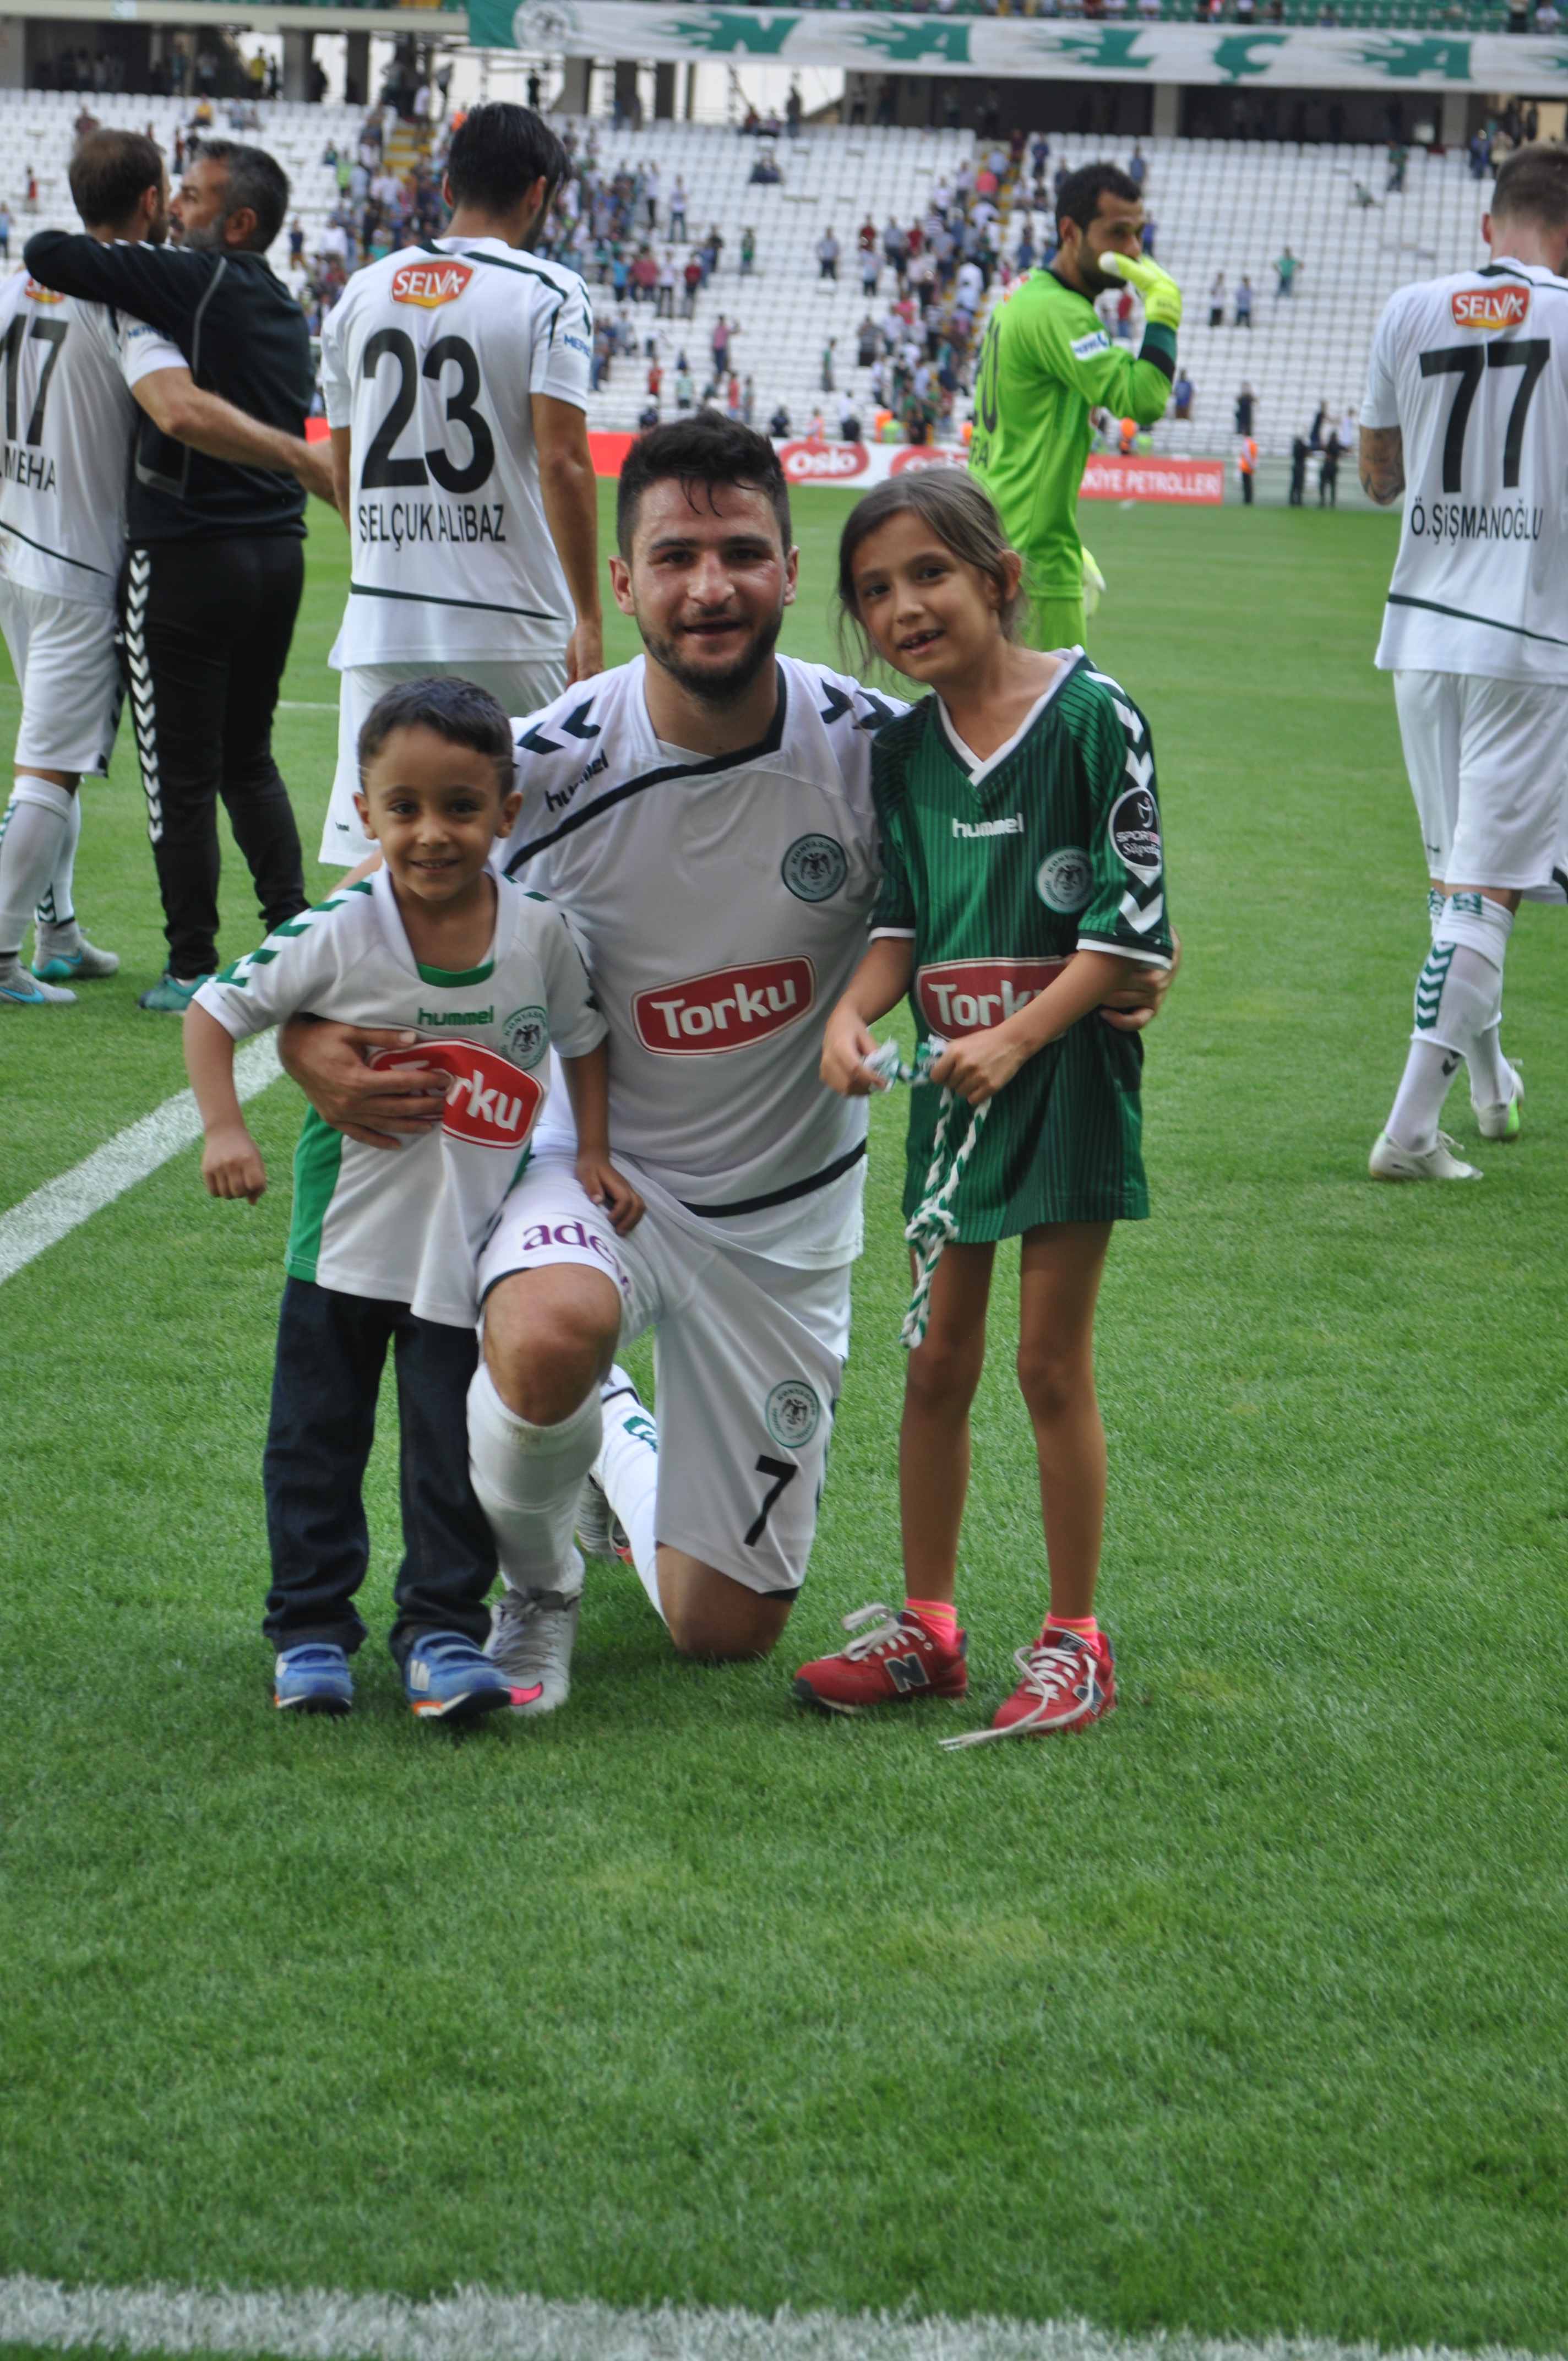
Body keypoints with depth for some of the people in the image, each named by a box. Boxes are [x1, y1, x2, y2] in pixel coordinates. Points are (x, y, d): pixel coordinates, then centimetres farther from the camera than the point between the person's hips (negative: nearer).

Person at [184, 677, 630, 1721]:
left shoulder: (543, 934, -10)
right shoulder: (338, 934, -15)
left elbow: (584, 1038, 8)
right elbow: (216, 1008, -6)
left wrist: (595, 1156, 2)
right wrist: (225, 1129, -16)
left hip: (471, 1241, 0)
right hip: (344, 1234, 0)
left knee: (454, 1452, 4)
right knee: (317, 1439, 9)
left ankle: (444, 1629, 15)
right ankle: (311, 1628, 21)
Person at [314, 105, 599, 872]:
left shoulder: (361, 292, 10)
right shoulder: (548, 294, -5)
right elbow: (561, 463, -13)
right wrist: (588, 618, -10)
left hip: (381, 628, 4)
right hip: (509, 629, -4)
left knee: (371, 856, 2)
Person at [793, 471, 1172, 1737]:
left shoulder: (1094, 716, -11)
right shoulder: (903, 750, 6)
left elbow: (1131, 921, -13)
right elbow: (901, 917, 9)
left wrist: (1014, 1040, -19)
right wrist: (852, 1012, -11)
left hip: (1068, 1069, -5)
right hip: (951, 1076, 5)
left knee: (1052, 1361, -1)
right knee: (935, 1359, 10)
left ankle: (1075, 1640, 11)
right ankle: (927, 1626, 22)